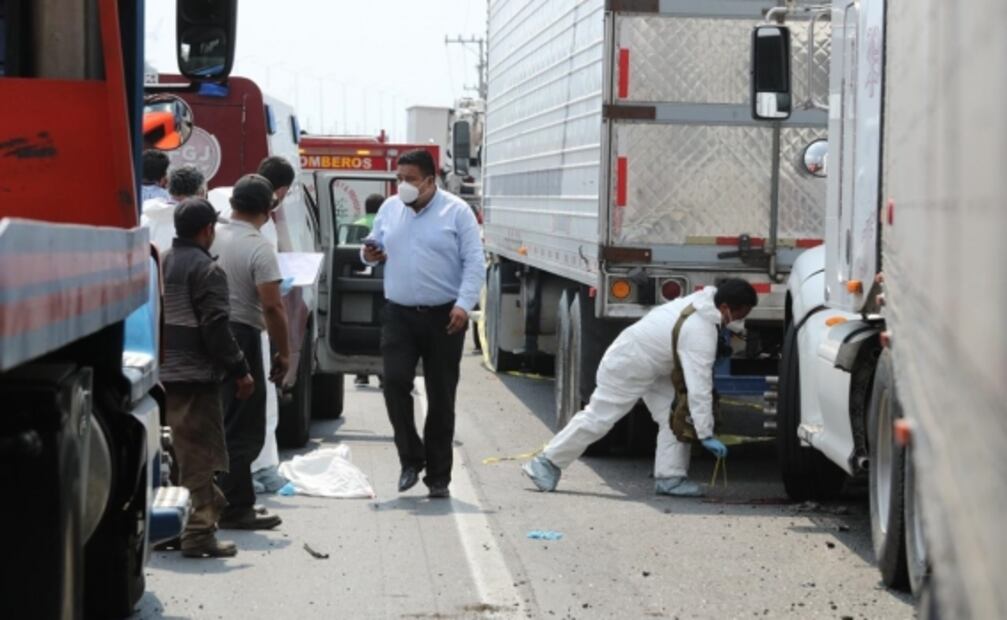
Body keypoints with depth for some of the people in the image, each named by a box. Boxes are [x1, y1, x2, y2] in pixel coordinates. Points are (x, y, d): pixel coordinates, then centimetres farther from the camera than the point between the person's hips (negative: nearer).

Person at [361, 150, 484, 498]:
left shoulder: (457, 212, -3)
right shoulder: (389, 209, 10)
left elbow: (474, 263, -6)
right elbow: (374, 247, 21)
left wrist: (464, 304, -18)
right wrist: (369, 256, -4)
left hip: (443, 317, -3)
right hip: (399, 315, 3)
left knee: (441, 398, 3)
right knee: (395, 382, -15)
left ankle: (438, 476, 11)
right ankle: (411, 458, 2)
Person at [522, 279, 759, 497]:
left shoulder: (699, 301, -8)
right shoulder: (701, 333, -33)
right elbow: (698, 387, -33)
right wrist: (706, 434, -30)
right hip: (626, 370, -9)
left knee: (675, 416, 0)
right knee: (597, 419, 1)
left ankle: (669, 477, 2)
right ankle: (547, 464, 14)